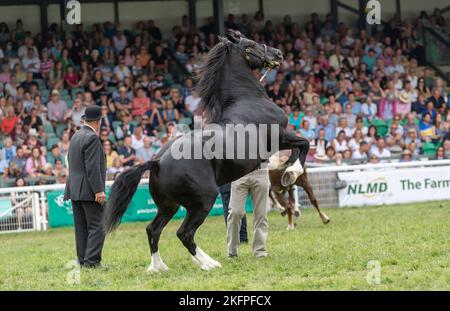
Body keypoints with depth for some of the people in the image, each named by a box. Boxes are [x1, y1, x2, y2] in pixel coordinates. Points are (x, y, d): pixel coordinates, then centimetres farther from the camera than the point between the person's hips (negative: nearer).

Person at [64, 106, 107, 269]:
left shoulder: (75, 136, 14)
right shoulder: (92, 138, -15)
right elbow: (92, 167, -20)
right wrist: (99, 190, -20)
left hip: (74, 189, 9)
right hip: (89, 191, -9)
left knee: (81, 228, 10)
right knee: (96, 227, -6)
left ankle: (83, 260, 10)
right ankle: (91, 260, -11)